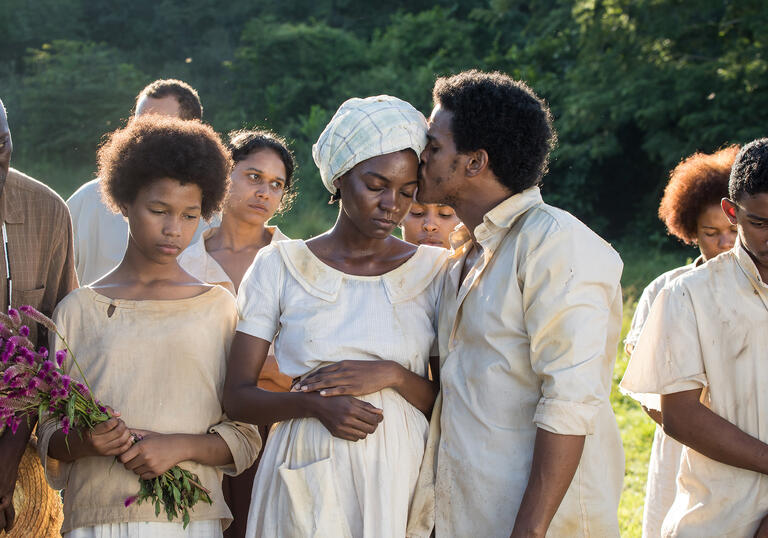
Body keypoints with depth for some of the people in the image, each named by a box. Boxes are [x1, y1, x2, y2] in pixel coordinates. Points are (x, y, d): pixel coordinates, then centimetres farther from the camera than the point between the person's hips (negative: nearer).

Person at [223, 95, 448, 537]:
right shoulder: (279, 265, 2)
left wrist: (392, 375, -14)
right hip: (307, 480, -1)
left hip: (401, 477, 1)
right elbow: (238, 398, 0)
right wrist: (313, 402, -17)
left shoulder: (434, 269, 5)